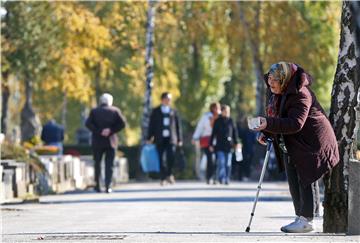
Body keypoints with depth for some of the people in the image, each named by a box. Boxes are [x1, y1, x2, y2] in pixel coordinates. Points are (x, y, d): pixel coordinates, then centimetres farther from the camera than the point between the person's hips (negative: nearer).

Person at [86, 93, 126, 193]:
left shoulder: (94, 111, 1)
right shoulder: (115, 110, 2)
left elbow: (88, 123, -12)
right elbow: (122, 123, -6)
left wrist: (98, 131, -12)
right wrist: (111, 131, -6)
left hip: (97, 141, 0)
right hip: (111, 141, 0)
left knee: (97, 163, 14)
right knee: (109, 165, 2)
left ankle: (97, 185, 14)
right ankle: (108, 186, -10)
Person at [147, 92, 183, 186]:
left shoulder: (173, 112, 12)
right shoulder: (156, 111, 9)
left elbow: (178, 126, 12)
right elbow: (151, 125, 7)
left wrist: (179, 139, 7)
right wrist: (150, 137, 0)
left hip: (171, 138, 0)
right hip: (160, 139, 0)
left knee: (171, 156, -15)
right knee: (161, 159, 0)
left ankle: (169, 175, 4)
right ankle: (163, 178, 7)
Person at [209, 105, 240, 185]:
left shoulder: (230, 121, 8)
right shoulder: (218, 121, 2)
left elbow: (234, 132, 13)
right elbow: (213, 133, 3)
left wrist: (236, 143, 8)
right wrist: (211, 144, 1)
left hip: (229, 146, 2)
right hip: (220, 146, -2)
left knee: (228, 164, 3)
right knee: (221, 162, -12)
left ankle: (227, 179, 9)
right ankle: (221, 178, -14)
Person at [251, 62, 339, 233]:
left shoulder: (300, 95, -25)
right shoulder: (277, 94, 5)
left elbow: (295, 123, -34)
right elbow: (277, 118, 19)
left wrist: (268, 124, -42)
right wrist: (265, 133, 2)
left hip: (310, 143, -10)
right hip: (290, 145, 10)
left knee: (306, 180, -6)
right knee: (293, 181, 12)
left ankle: (306, 220, -1)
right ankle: (300, 217, 21)